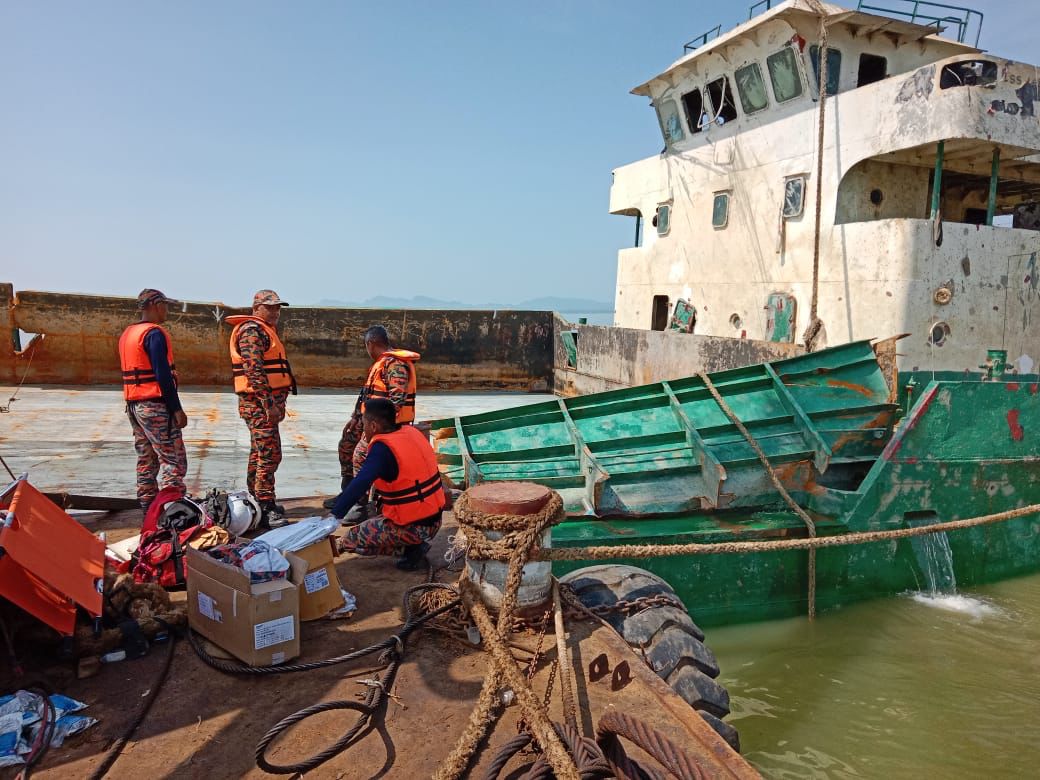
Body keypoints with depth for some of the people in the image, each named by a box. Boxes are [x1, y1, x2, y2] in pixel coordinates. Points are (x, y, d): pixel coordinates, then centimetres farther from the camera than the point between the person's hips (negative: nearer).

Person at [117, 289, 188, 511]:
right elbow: (163, 374, -19)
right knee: (173, 460, -8)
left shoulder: (127, 334, 16)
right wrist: (177, 409, -18)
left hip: (133, 405, 10)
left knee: (146, 460, 13)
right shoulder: (154, 333, -14)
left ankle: (148, 510, 17)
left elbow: (131, 373, 19)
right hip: (155, 405, -10)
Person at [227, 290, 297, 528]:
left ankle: (256, 500, 25)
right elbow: (255, 371, -22)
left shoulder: (264, 330, 22)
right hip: (260, 404, -11)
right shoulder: (252, 330, -12)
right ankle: (266, 509, -8)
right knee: (269, 454, -11)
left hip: (263, 404, 11)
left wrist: (278, 403, 25)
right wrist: (270, 404, -25)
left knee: (259, 453, 16)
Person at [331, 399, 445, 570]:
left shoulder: (382, 449, -20)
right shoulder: (413, 432, 2)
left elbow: (358, 486, -29)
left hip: (414, 528, -8)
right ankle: (415, 543, 12)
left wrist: (334, 515, -28)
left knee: (349, 540, 5)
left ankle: (410, 548, -1)